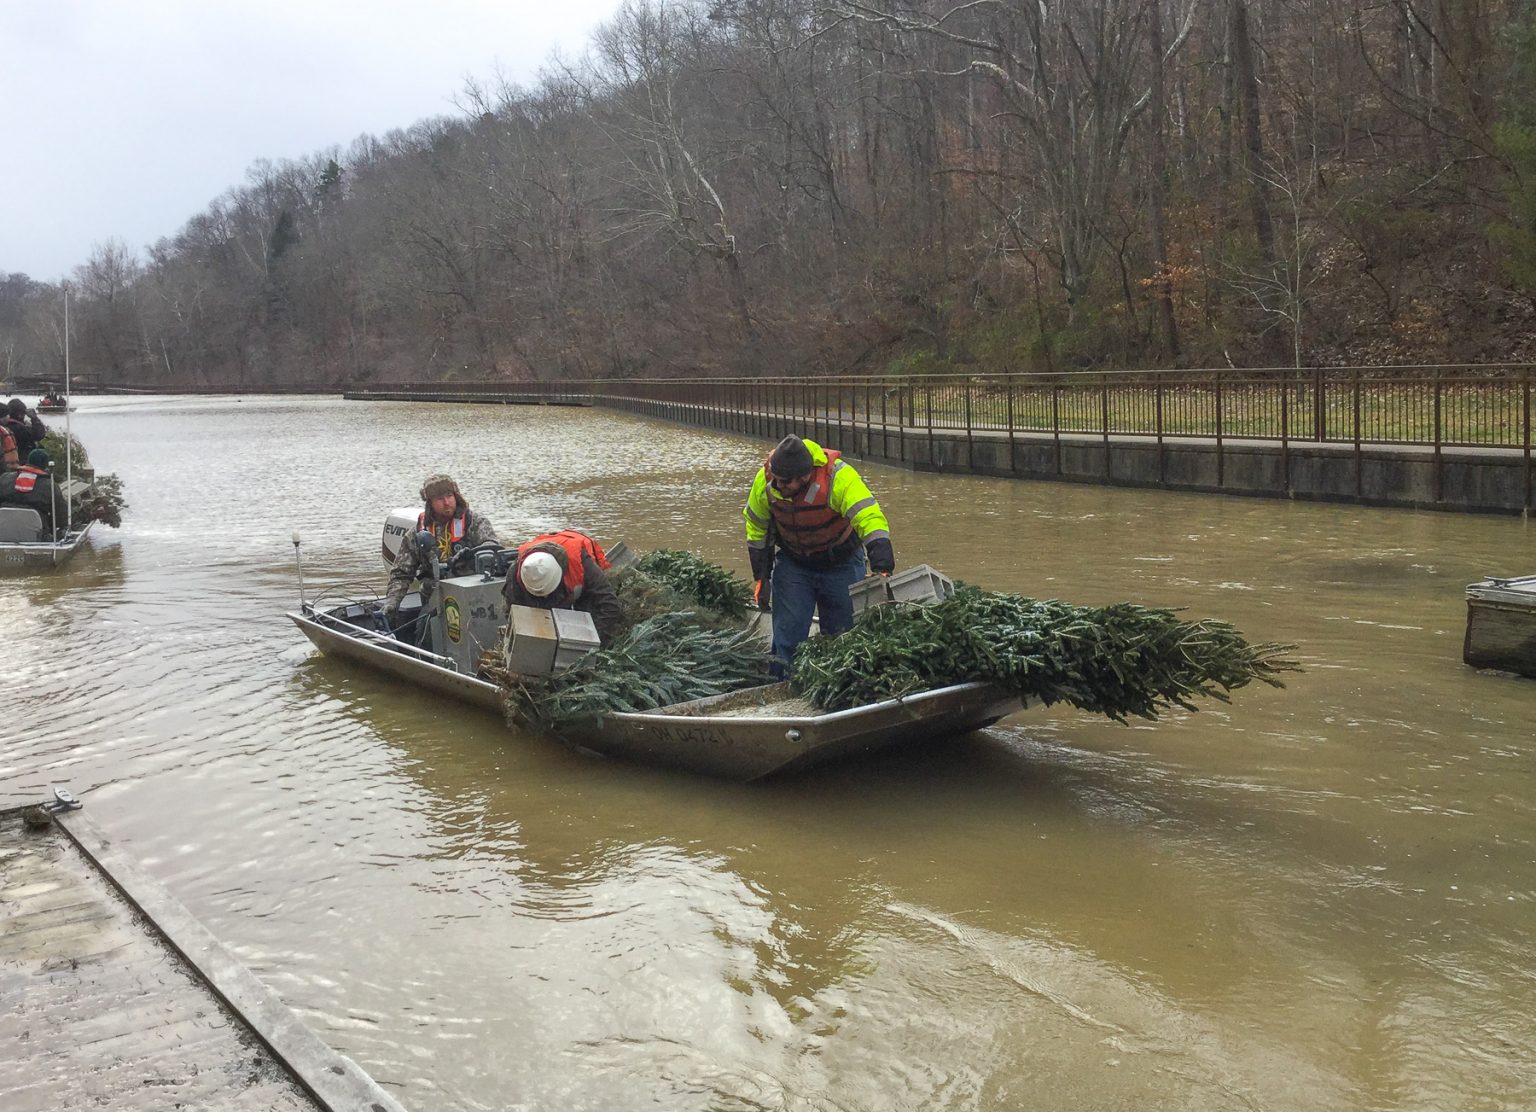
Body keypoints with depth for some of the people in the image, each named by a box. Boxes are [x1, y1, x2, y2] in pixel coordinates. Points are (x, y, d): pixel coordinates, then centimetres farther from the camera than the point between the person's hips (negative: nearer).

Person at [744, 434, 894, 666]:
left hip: (842, 564, -2)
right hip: (792, 564, 2)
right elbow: (757, 529, -3)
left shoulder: (838, 476, -33)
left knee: (842, 633, 5)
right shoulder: (765, 479, -20)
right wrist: (761, 577, -2)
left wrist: (882, 569, -51)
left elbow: (871, 519, -40)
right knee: (787, 632, -5)